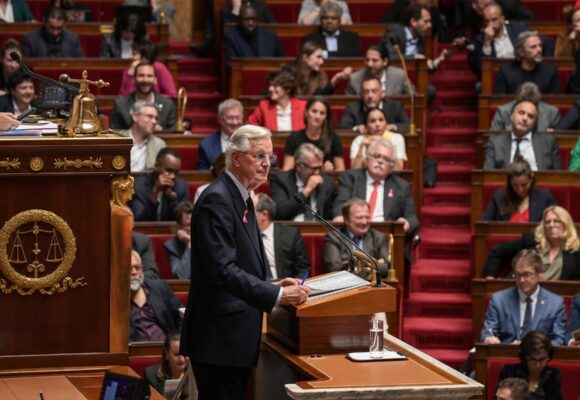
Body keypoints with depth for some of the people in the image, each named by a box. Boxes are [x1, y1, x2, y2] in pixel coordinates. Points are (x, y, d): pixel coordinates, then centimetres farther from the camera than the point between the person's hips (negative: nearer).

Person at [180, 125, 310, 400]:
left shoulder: (241, 199, 16)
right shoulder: (216, 200, -15)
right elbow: (223, 270, -23)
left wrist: (272, 285, 5)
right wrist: (277, 295, -25)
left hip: (236, 335, 10)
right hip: (219, 339, -10)